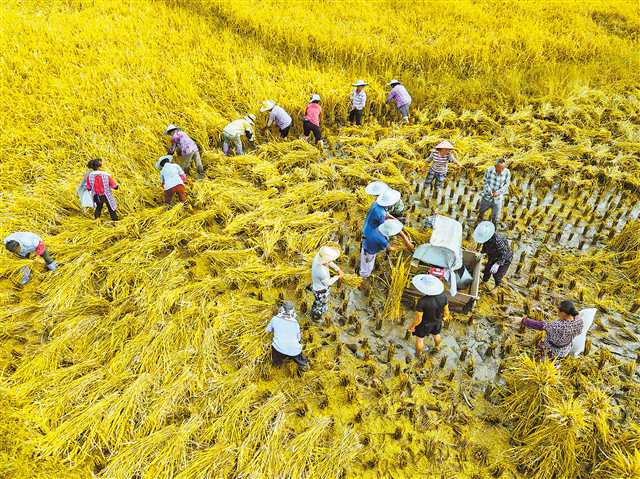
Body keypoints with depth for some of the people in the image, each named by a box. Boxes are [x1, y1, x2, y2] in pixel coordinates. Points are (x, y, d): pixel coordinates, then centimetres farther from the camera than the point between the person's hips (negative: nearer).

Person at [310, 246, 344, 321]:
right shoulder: (322, 272, -45)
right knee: (321, 304, 25)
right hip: (321, 291, -7)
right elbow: (328, 283, -24)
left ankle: (314, 311, 64)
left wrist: (338, 270, -14)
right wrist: (338, 277, -12)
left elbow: (330, 263, -4)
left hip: (316, 285, 7)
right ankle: (317, 317, 53)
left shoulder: (318, 256, -24)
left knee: (318, 301, 36)